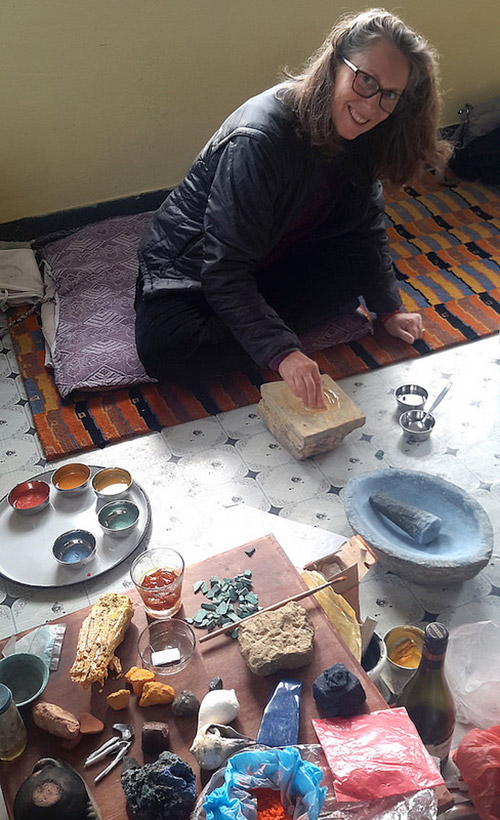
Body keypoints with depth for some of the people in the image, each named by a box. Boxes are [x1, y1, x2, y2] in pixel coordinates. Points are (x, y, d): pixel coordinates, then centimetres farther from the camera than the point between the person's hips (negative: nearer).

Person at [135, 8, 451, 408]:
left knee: (363, 258, -15)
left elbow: (367, 223, 7)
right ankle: (313, 330, -21)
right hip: (192, 266, -5)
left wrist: (389, 309, 5)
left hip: (272, 262, 6)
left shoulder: (359, 139, -8)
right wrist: (283, 352, -44)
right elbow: (225, 269, -35)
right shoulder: (260, 138, -32)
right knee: (164, 349, -34)